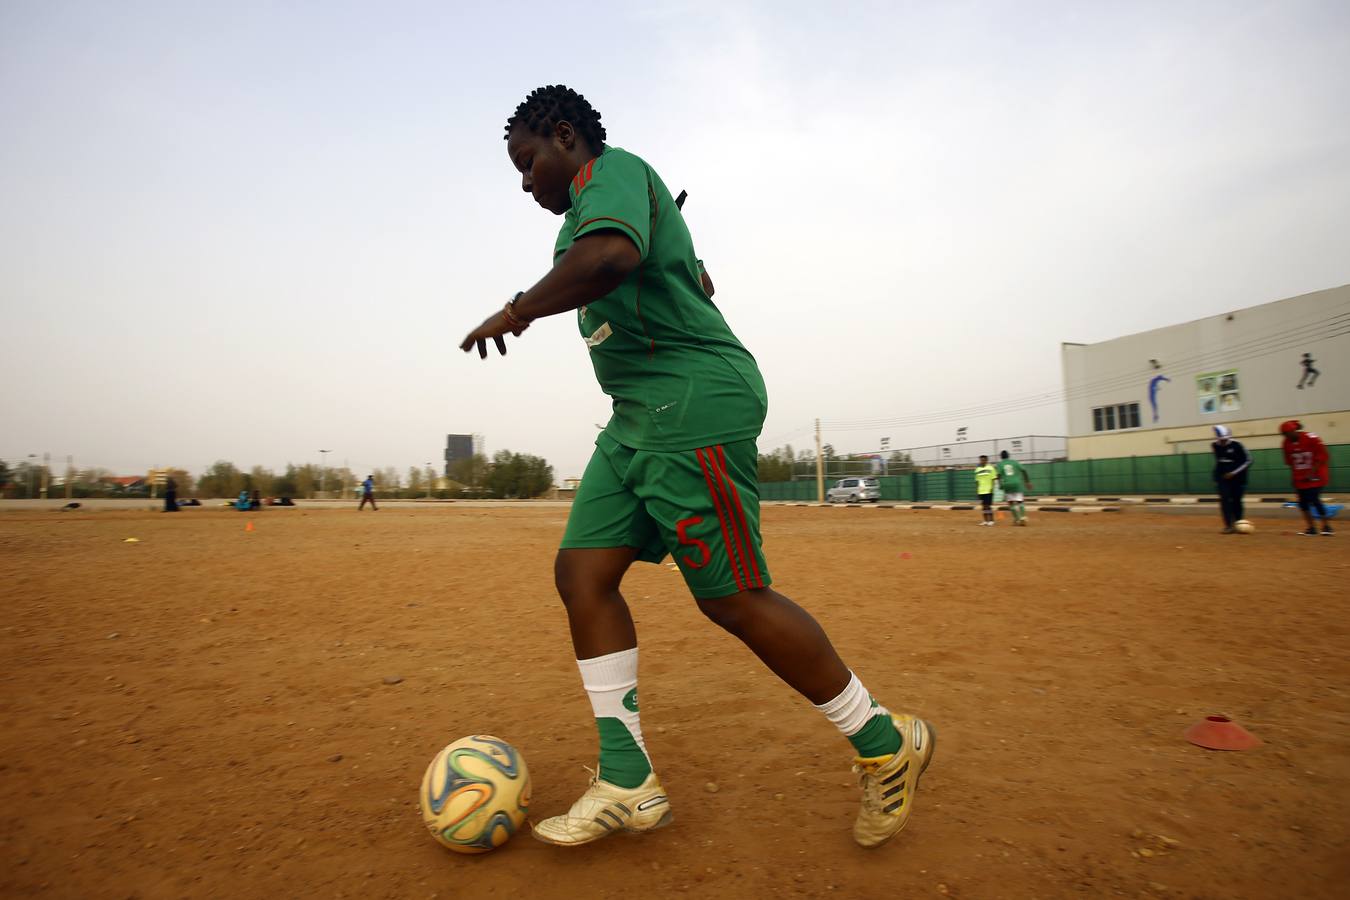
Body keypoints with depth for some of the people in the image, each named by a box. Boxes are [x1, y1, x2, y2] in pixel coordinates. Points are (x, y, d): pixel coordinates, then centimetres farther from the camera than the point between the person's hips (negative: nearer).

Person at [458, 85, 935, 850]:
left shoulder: (612, 169, -3)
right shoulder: (619, 190, 28)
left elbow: (610, 255, -27)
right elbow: (695, 282, 36)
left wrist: (517, 311, -13)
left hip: (693, 405, -11)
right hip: (642, 416, 11)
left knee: (733, 599, -8)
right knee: (581, 571, 3)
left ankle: (887, 744, 13)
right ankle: (629, 784, 9)